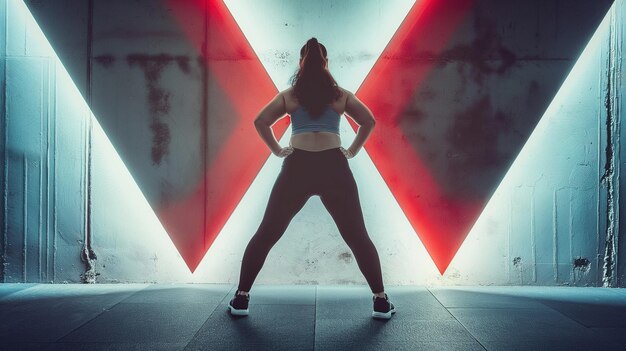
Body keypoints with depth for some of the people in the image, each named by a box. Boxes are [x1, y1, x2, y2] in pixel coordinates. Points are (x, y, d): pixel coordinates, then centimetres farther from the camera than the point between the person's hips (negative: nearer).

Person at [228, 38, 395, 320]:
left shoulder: (289, 95, 11)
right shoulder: (342, 95, 12)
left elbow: (260, 121, 6)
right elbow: (369, 121, 13)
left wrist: (276, 150, 12)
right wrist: (353, 150, 18)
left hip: (297, 168, 0)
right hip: (334, 168, 0)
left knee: (266, 235, 10)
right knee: (357, 237, 9)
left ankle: (241, 299, 12)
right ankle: (381, 302, 10)